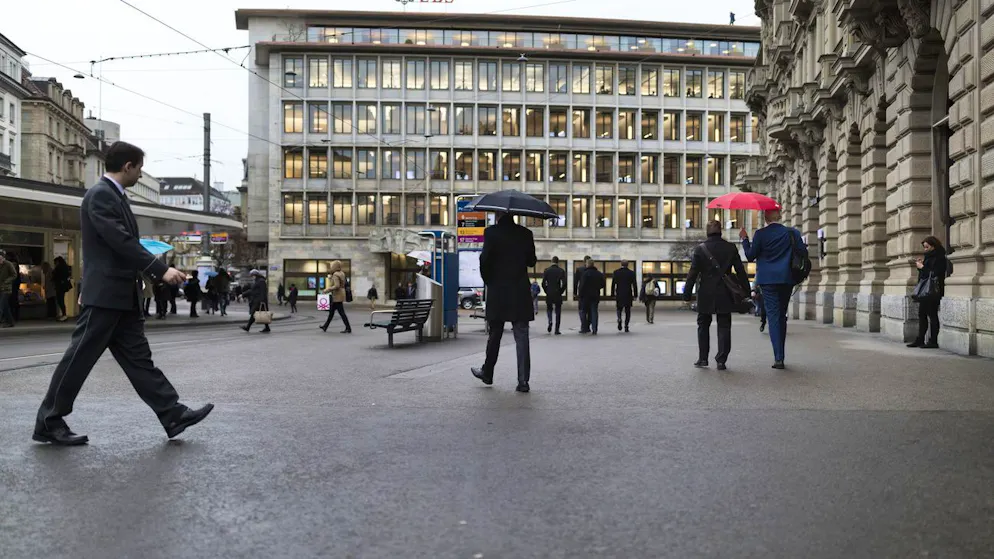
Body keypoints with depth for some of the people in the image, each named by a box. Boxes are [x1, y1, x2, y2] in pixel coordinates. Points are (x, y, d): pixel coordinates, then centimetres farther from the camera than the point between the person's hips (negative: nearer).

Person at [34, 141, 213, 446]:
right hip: (105, 294, -10)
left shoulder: (114, 195, 16)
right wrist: (162, 270, -24)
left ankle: (173, 415, 7)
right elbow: (121, 241, -23)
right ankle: (48, 423, 13)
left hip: (122, 295, 10)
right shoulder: (100, 194, -14)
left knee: (138, 358, 7)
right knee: (79, 359, 0)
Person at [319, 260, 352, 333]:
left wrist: (327, 290, -16)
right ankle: (325, 327, 26)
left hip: (337, 296, -10)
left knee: (341, 312, -7)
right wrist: (330, 278, 17)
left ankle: (348, 329, -6)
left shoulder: (335, 275, -16)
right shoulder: (341, 273, 11)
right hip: (340, 294, 10)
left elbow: (336, 286, -26)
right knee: (331, 311, 17)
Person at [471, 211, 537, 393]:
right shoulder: (526, 233, 3)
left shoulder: (491, 232, -6)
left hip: (497, 291, -1)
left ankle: (487, 373, 27)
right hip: (521, 293, 2)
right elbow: (531, 261, 8)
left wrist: (488, 280, 6)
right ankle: (523, 380, -1)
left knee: (494, 335, 14)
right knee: (521, 337, 2)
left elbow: (484, 260, -9)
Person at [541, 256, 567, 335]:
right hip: (558, 295, 0)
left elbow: (543, 283, -5)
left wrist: (546, 291, 7)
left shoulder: (547, 270, -2)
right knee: (558, 312, 6)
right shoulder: (561, 271, -3)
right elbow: (564, 283, -10)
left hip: (549, 295, 0)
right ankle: (557, 330, 4)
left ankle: (550, 320, -10)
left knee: (549, 309, 19)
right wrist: (561, 292, 3)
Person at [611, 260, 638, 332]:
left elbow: (613, 285, 1)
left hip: (619, 295, 1)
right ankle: (626, 326, 3)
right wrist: (635, 295, 3)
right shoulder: (631, 273, -1)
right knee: (627, 311, 8)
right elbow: (634, 285, -2)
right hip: (628, 295, -1)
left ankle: (619, 319, -12)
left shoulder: (616, 272, 0)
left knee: (619, 309, 16)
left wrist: (613, 295, 6)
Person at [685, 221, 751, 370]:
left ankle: (703, 358, 10)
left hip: (705, 295, -1)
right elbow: (740, 271, 2)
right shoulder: (731, 248, 1)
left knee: (703, 325, 12)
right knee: (724, 327, 6)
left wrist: (687, 294, 0)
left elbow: (693, 274, -5)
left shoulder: (700, 249, -4)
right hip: (725, 295, 1)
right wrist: (746, 289, 10)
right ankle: (721, 360, 1)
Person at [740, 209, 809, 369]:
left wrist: (744, 239, 12)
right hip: (787, 279, 3)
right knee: (782, 316, 14)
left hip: (768, 279, -3)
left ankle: (779, 358, -15)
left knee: (773, 316, -5)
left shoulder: (760, 234, -4)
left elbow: (750, 256, -1)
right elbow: (803, 254, 2)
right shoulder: (792, 232, 2)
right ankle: (780, 355, 21)